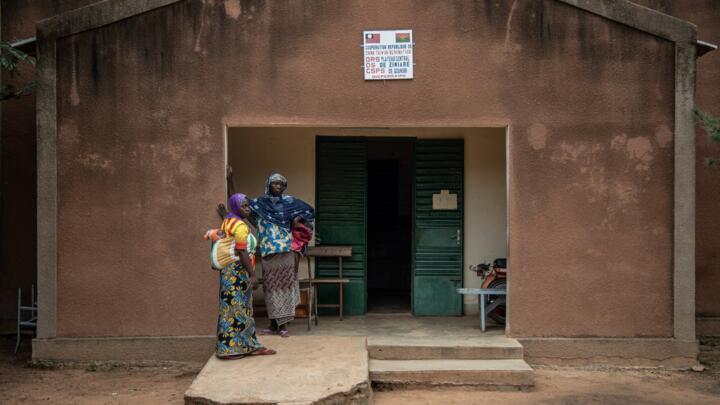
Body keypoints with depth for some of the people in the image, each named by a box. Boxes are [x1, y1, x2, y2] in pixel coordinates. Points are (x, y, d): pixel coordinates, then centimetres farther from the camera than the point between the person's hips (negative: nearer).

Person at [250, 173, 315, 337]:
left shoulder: (290, 202, 7)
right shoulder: (260, 203, 9)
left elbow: (309, 211, 15)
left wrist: (298, 219, 0)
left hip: (286, 251, -1)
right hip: (268, 251, 2)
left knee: (285, 284, -4)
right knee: (270, 286, 4)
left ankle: (283, 325, 0)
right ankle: (274, 325, 12)